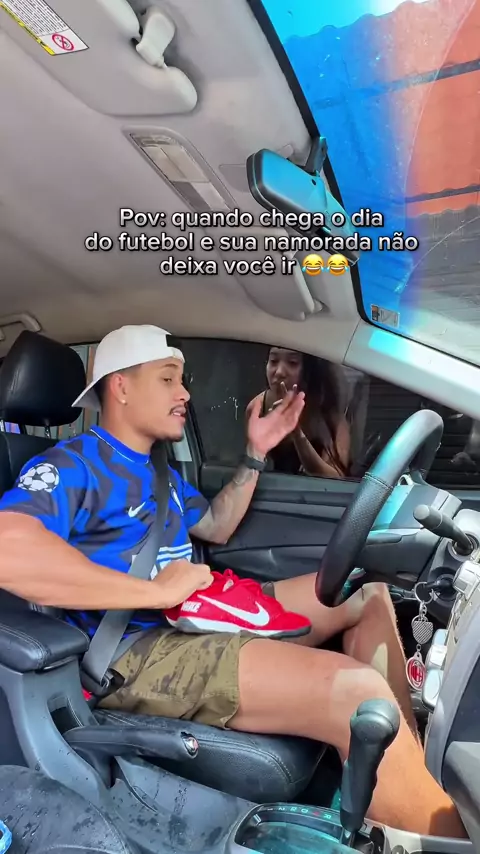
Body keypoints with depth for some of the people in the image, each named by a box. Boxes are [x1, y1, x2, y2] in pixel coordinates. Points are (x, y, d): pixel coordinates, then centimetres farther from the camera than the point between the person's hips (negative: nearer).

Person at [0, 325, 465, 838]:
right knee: (355, 690, -28)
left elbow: (216, 528, 29)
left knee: (367, 594, 9)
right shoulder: (73, 463, -9)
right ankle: (441, 835, -5)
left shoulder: (155, 469, 21)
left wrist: (256, 454, 19)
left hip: (203, 616, 10)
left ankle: (413, 764, 5)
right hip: (137, 648, -10)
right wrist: (156, 590, -24)